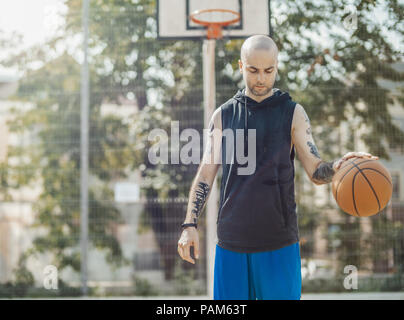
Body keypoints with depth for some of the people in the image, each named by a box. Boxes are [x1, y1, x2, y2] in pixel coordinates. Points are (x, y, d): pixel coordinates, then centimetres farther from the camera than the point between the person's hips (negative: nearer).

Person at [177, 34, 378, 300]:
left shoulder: (293, 113, 4)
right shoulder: (223, 115, 8)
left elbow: (316, 171, -2)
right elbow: (205, 175, 9)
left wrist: (335, 168, -25)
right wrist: (190, 225, -2)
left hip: (278, 242, -1)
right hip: (231, 242, 2)